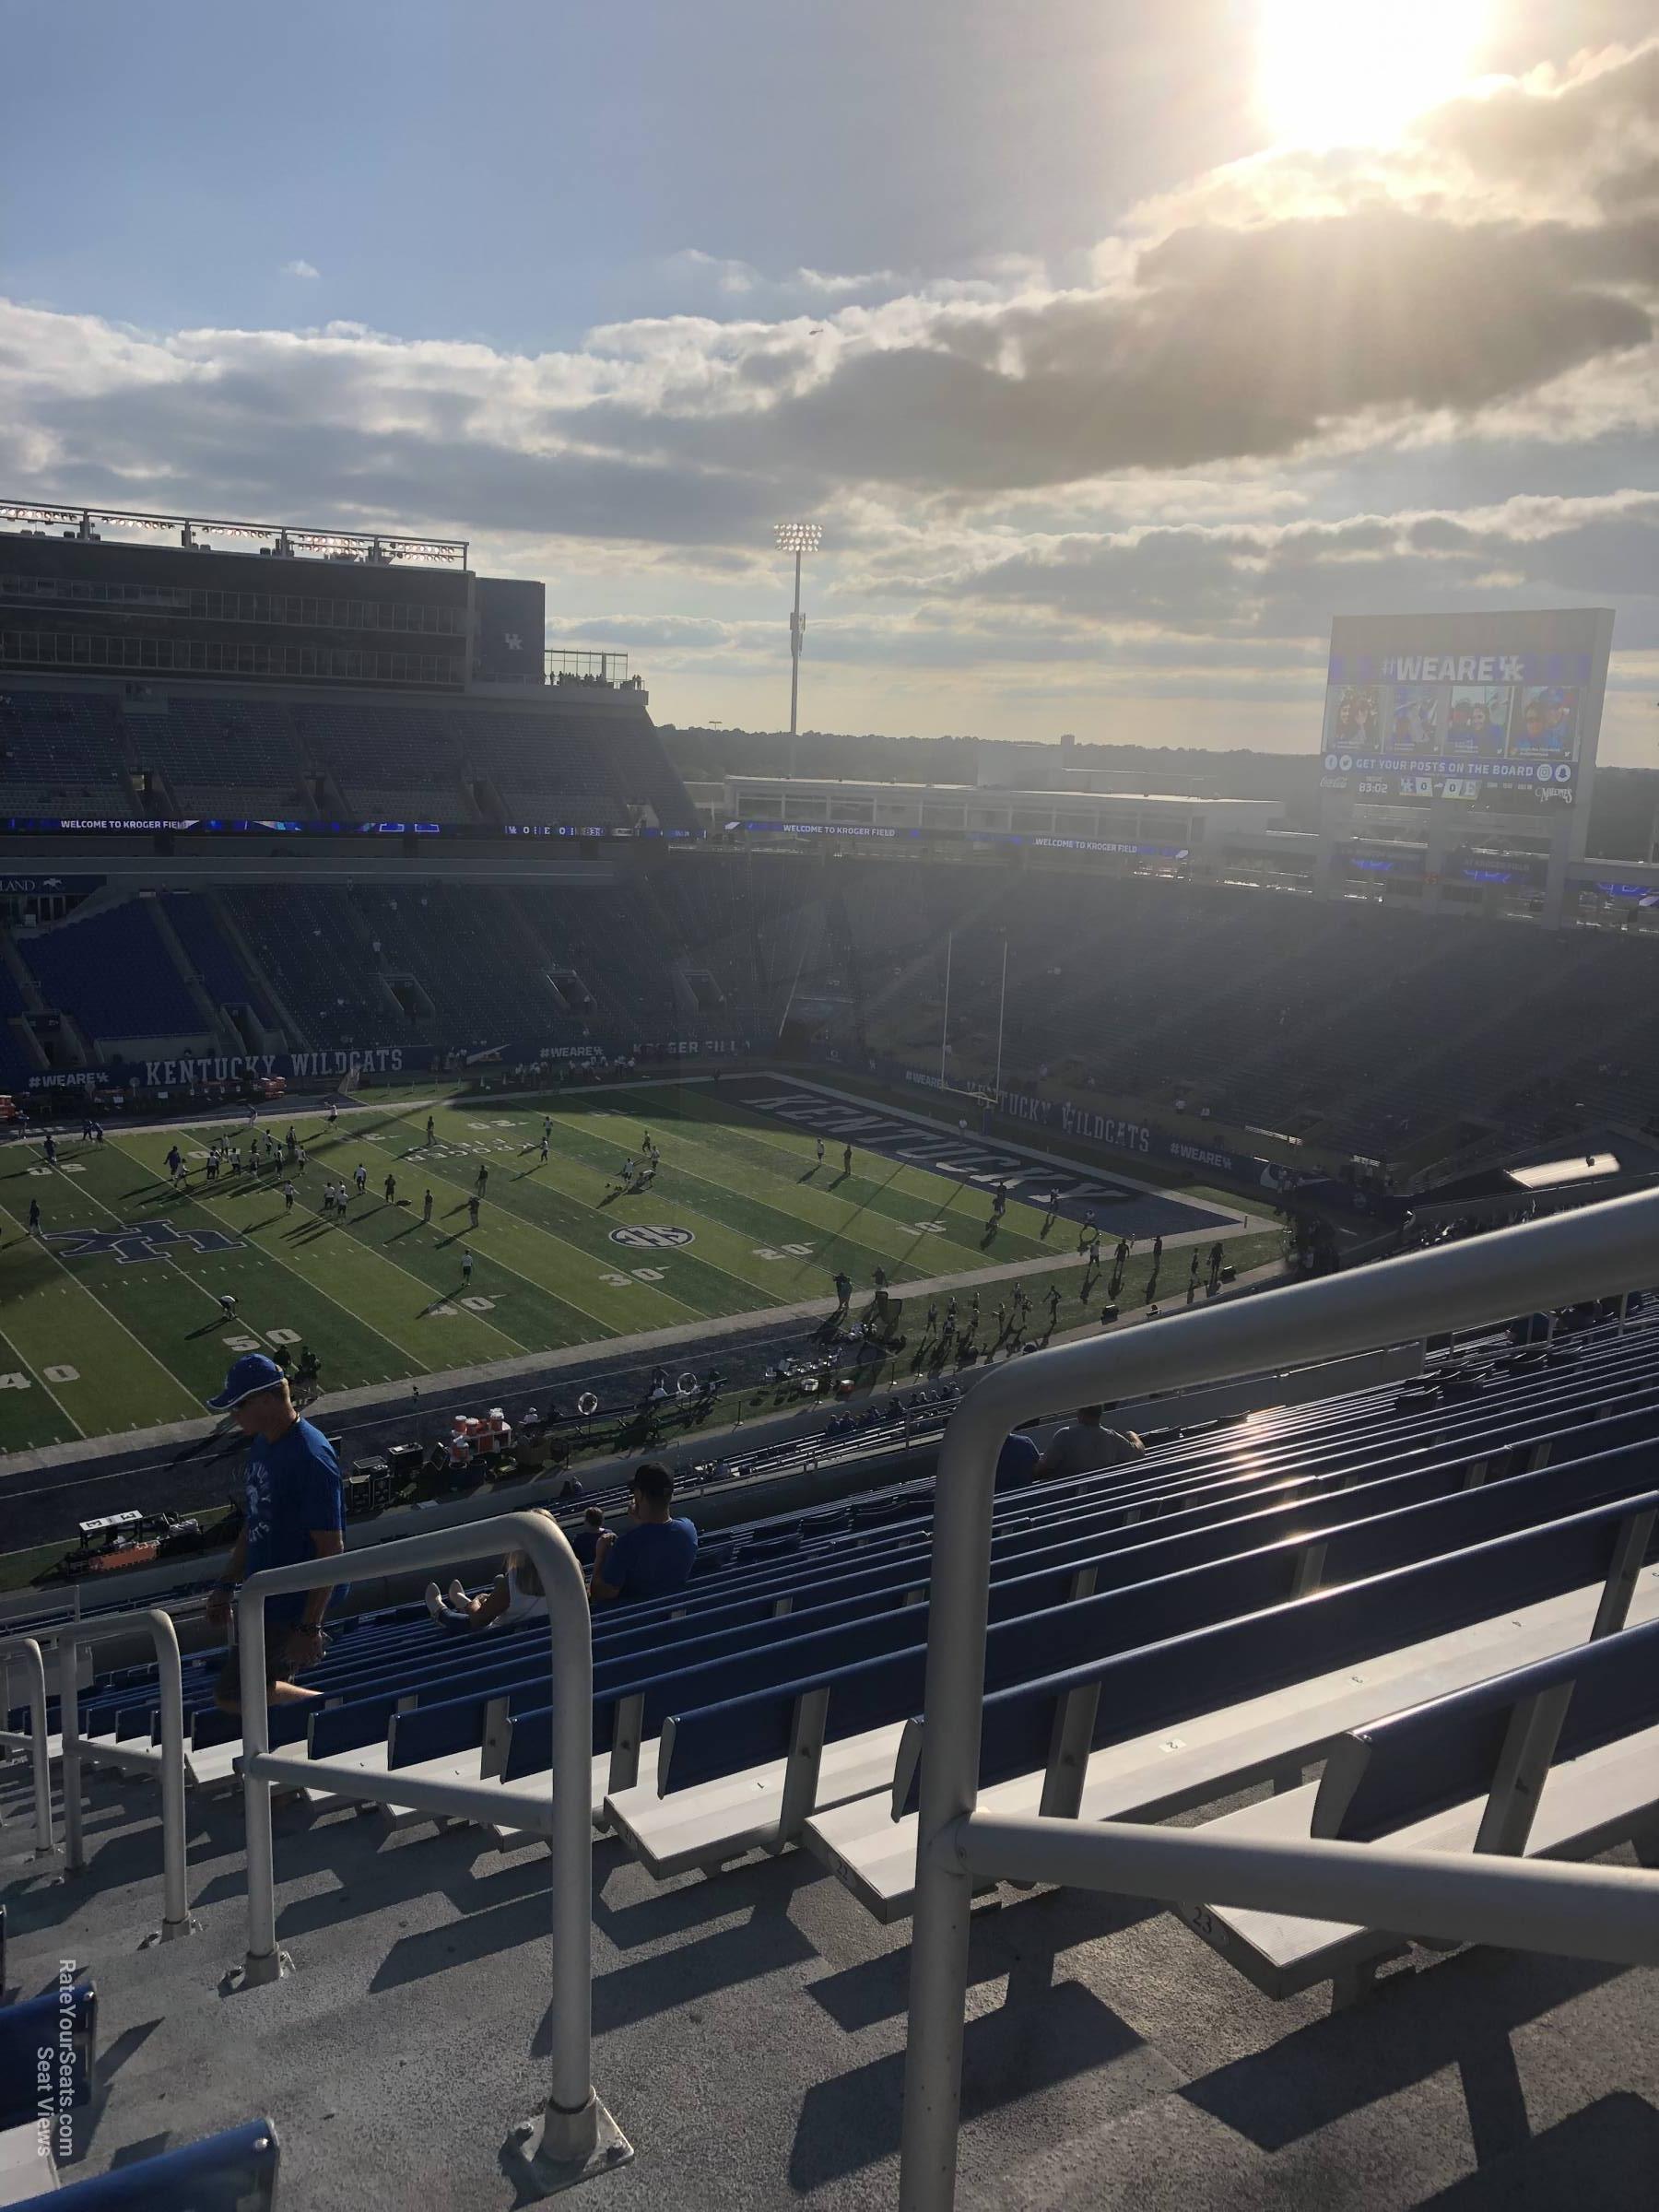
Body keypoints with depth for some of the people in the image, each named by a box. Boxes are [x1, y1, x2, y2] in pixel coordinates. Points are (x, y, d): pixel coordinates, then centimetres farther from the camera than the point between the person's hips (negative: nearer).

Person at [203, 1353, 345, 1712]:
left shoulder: (310, 1458, -23)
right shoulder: (262, 1445, 7)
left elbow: (331, 1548, -23)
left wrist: (310, 1627, -23)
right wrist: (225, 1586, 18)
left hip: (292, 1605, -9)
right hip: (263, 1596, 9)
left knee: (232, 1696, -9)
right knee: (267, 1693, 15)